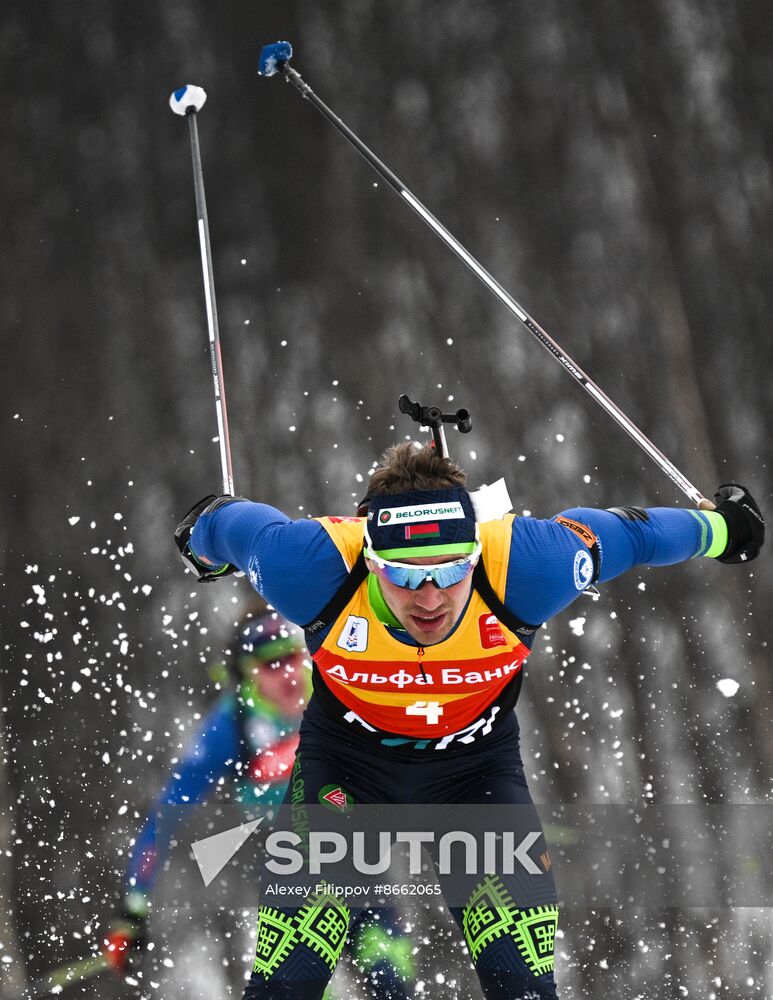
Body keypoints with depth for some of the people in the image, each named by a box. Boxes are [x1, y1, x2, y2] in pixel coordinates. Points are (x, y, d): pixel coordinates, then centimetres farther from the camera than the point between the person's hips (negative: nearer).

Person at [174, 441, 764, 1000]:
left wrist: (717, 526, 8)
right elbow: (231, 522, -11)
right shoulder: (311, 568, -34)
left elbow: (631, 534, -12)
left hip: (477, 761, 1)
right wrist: (202, 536, 13)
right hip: (345, 753, -1)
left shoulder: (524, 567, -32)